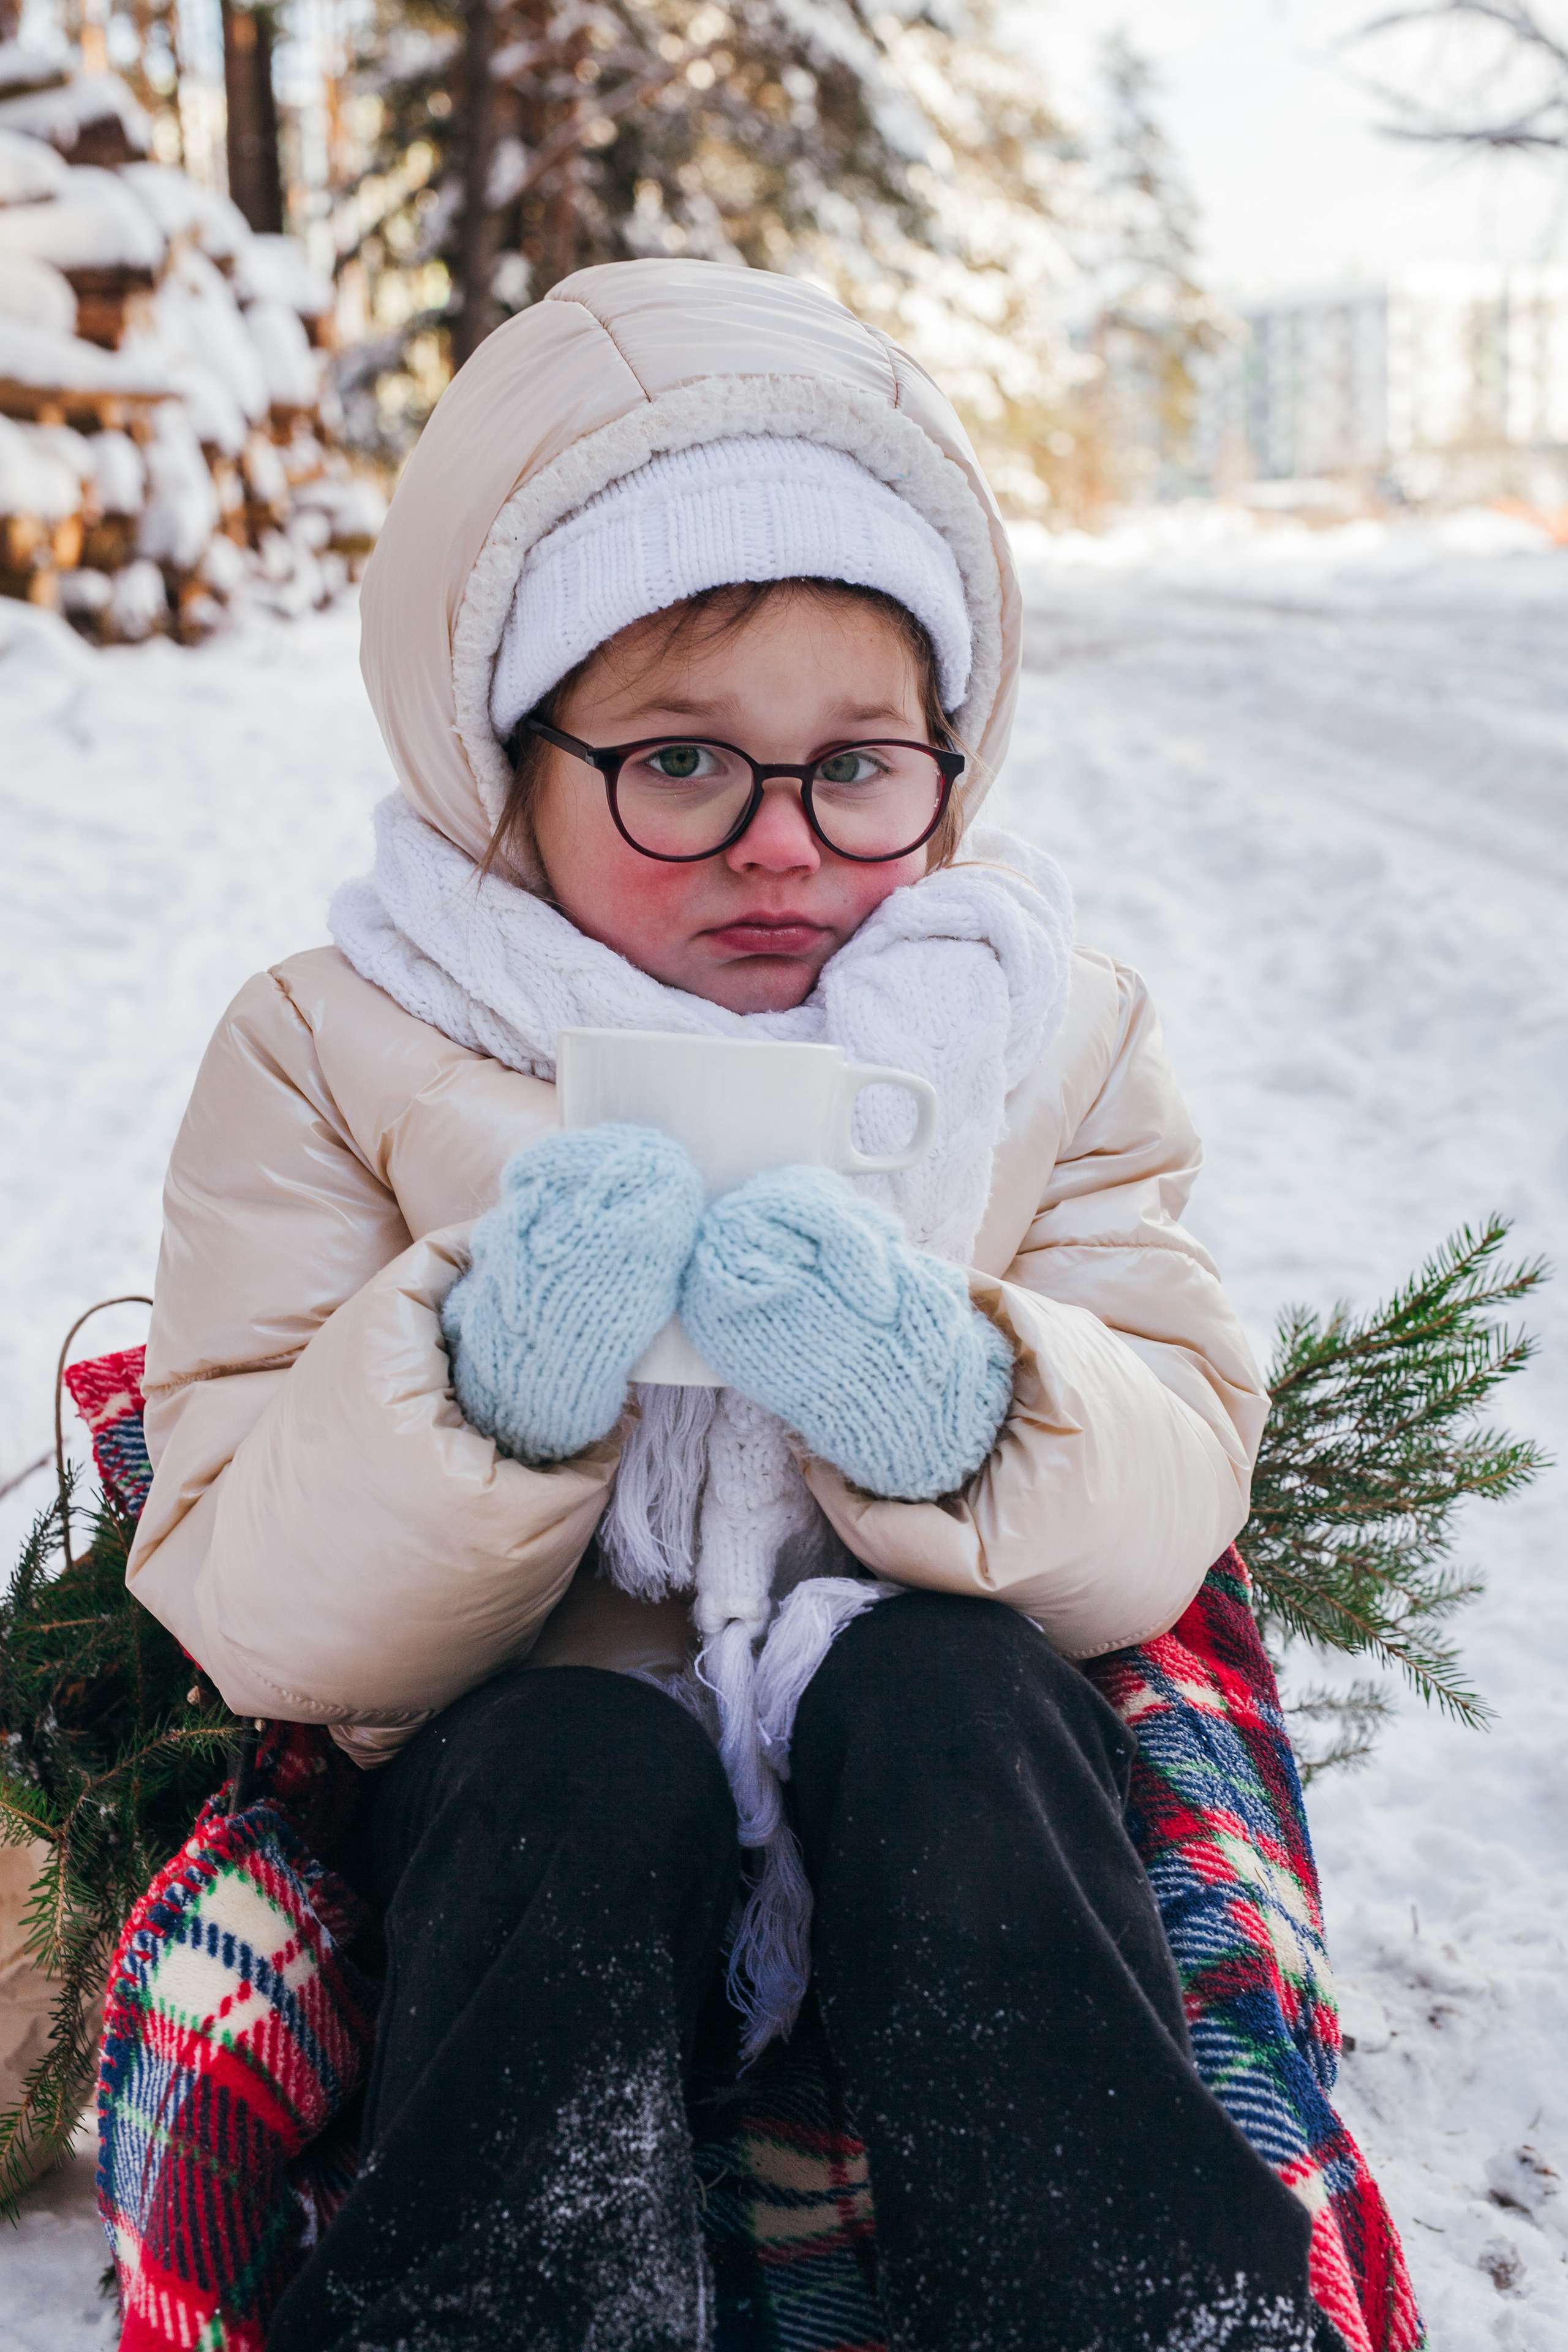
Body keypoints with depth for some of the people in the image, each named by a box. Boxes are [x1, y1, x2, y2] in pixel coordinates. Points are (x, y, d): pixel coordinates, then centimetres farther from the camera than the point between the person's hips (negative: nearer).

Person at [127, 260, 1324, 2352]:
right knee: (581, 1778, -33)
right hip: (541, 1738, -1)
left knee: (943, 1689, -30)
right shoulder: (336, 1051, -3)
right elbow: (258, 1617, -9)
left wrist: (953, 1409, -28)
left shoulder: (1052, 1023, 3)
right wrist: (487, 1389, -30)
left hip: (938, 1738, 2)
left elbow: (1167, 1517, -4)